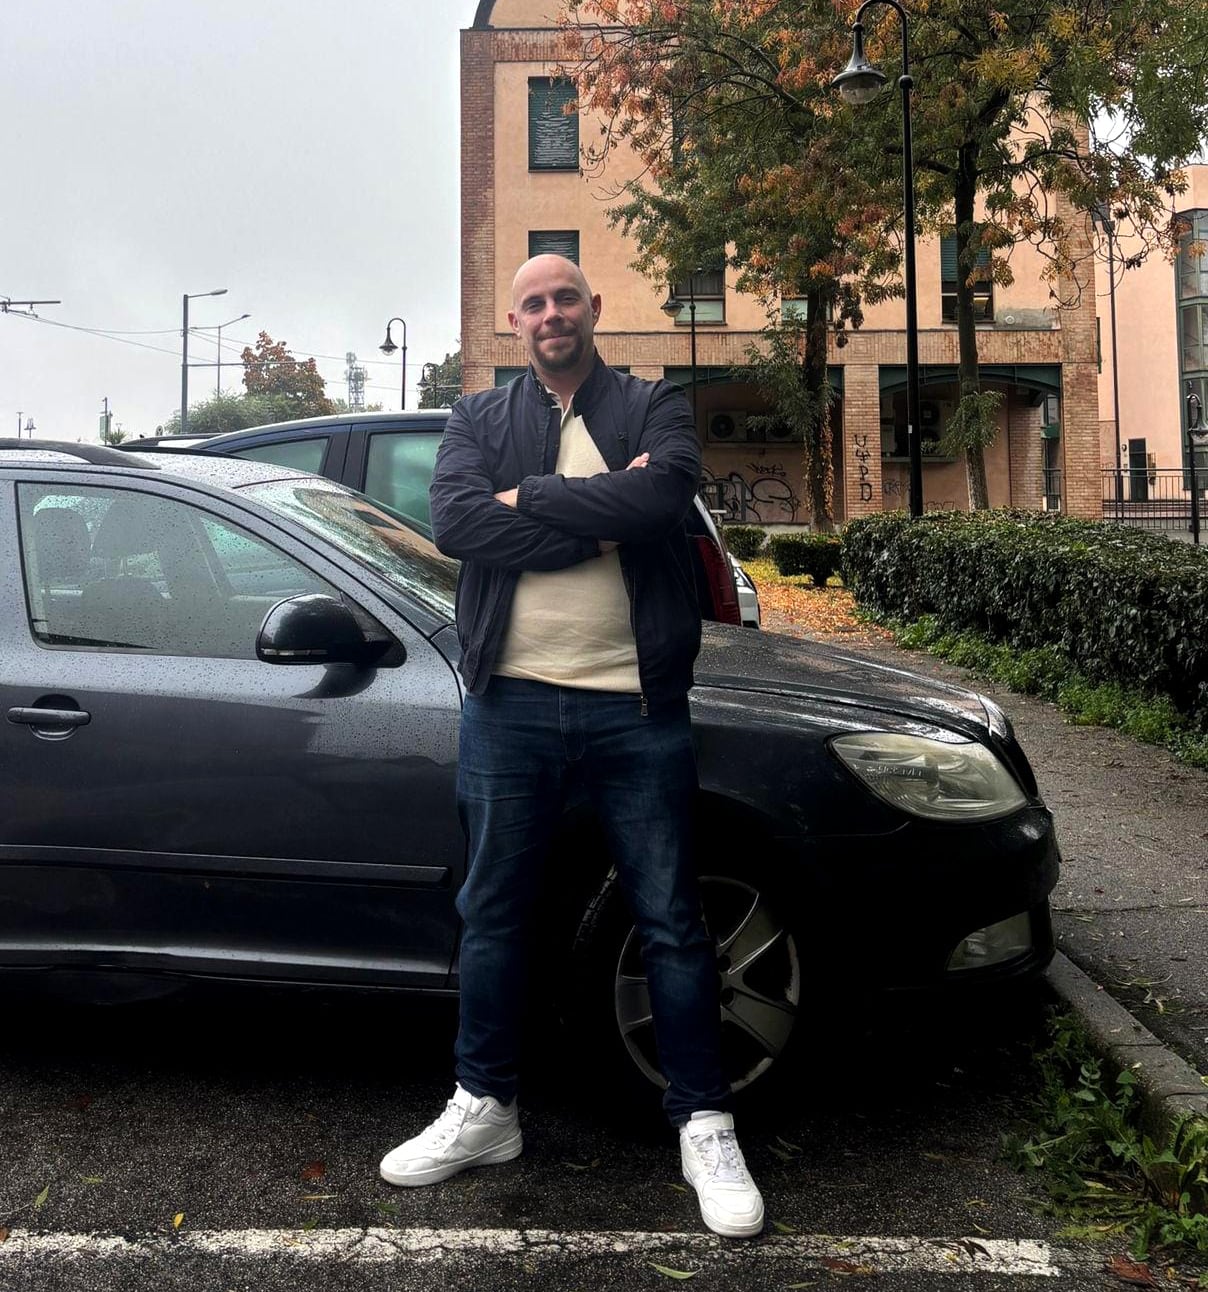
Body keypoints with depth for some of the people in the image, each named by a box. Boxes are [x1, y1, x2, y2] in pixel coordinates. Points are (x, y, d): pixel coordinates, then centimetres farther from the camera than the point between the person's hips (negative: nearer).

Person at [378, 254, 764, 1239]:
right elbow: (454, 521, -8)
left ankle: (704, 1125, 22)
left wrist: (529, 501, -10)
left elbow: (665, 496, -16)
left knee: (672, 921, 6)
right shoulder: (480, 418, 12)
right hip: (510, 704, 2)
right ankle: (484, 1108, 32)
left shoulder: (655, 408, 7)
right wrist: (600, 518, -12)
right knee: (493, 912, 13)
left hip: (635, 706, -2)